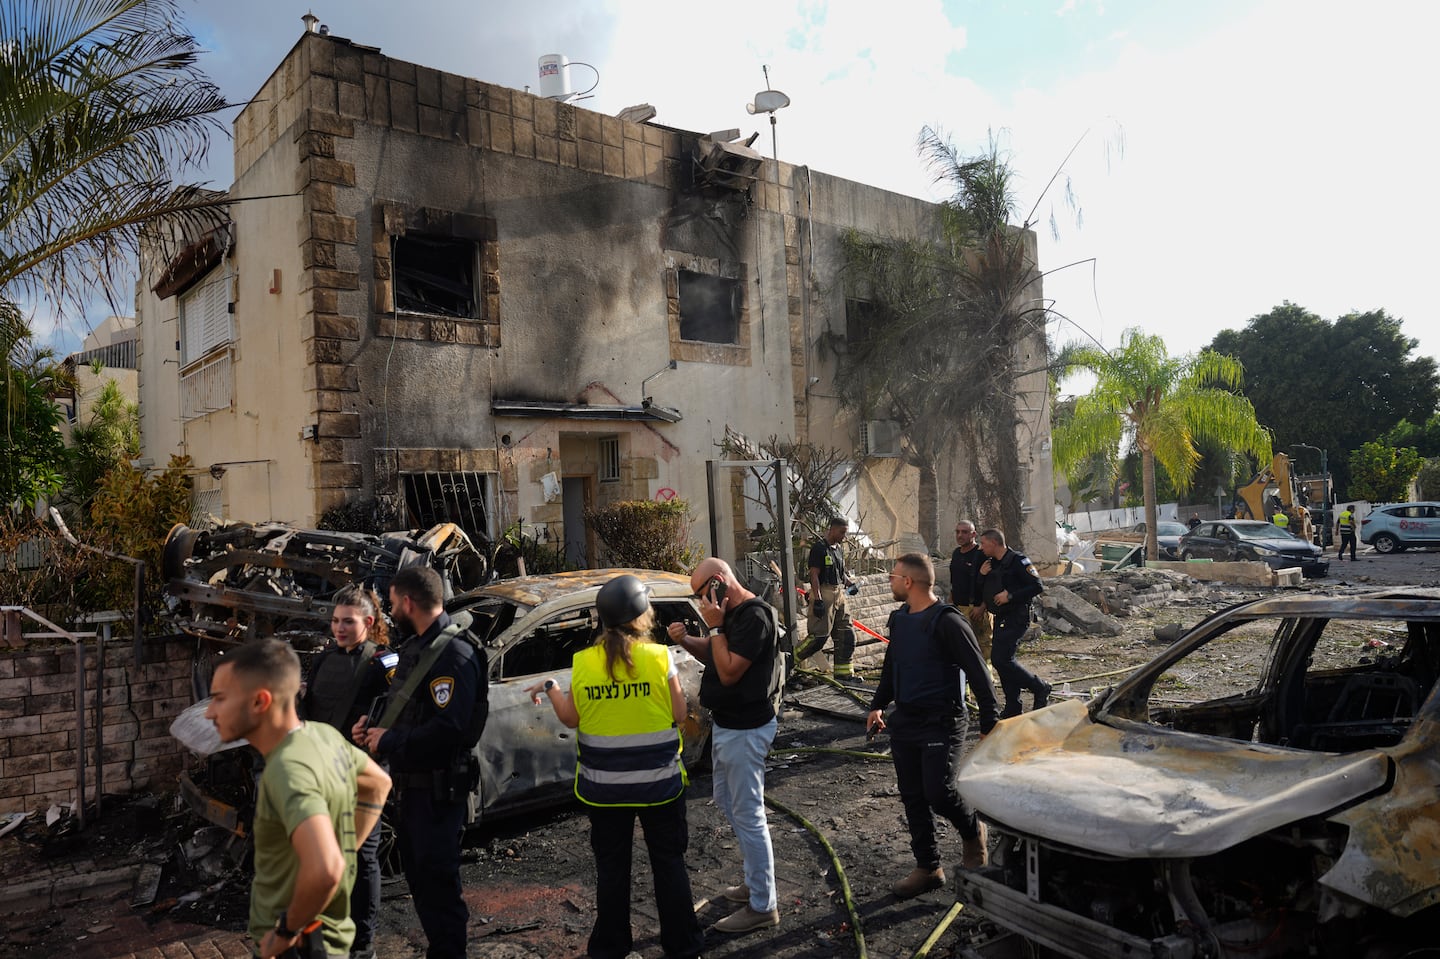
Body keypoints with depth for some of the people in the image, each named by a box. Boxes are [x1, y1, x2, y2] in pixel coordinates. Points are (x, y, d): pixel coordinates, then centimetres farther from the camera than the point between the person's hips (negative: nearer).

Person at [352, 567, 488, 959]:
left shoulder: (454, 654, -22)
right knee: (418, 872, 21)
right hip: (414, 783, 10)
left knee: (436, 878, 1)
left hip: (438, 787, -10)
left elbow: (448, 729, -30)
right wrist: (375, 726, 0)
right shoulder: (418, 646, 11)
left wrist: (389, 741, -19)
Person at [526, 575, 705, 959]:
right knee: (669, 862, 14)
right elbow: (679, 715, -8)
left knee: (611, 867, 16)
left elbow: (571, 718, 1)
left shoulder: (583, 662, -8)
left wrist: (549, 688, 15)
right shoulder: (658, 657, -14)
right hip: (659, 782, -1)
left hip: (604, 786, 2)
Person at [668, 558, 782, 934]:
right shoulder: (731, 613, 6)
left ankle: (762, 906, 11)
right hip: (727, 723, 10)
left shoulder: (754, 616, -23)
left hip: (744, 730, -10)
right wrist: (686, 640, -2)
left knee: (748, 815, -1)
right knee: (727, 802, 22)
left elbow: (729, 671, -25)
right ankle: (755, 882, 37)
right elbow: (713, 655, 15)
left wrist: (715, 627, -20)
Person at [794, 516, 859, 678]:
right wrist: (817, 600, -22)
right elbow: (814, 575, -17)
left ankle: (843, 672, 17)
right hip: (823, 594, -9)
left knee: (846, 634, 9)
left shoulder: (837, 548, 15)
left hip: (838, 594, 9)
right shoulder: (819, 548, -12)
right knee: (820, 635, -9)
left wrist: (850, 583, 8)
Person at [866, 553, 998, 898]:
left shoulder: (947, 621, -15)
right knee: (913, 798, 9)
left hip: (941, 724, -8)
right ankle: (927, 868, 21)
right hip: (904, 723, 8)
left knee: (938, 792, -13)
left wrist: (989, 723, -17)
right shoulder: (900, 619, 10)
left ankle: (972, 833, 19)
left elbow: (978, 673, -16)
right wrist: (878, 705, 14)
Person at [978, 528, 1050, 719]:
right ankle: (1012, 708, 17)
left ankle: (1040, 688, 4)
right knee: (998, 660, 8)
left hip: (1016, 619, -9)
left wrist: (1010, 596, -21)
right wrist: (981, 574, 0)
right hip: (1001, 619, 9)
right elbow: (981, 590, 19)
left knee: (1002, 660, -14)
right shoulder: (991, 563, 14)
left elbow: (1038, 586, -17)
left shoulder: (1017, 561, -12)